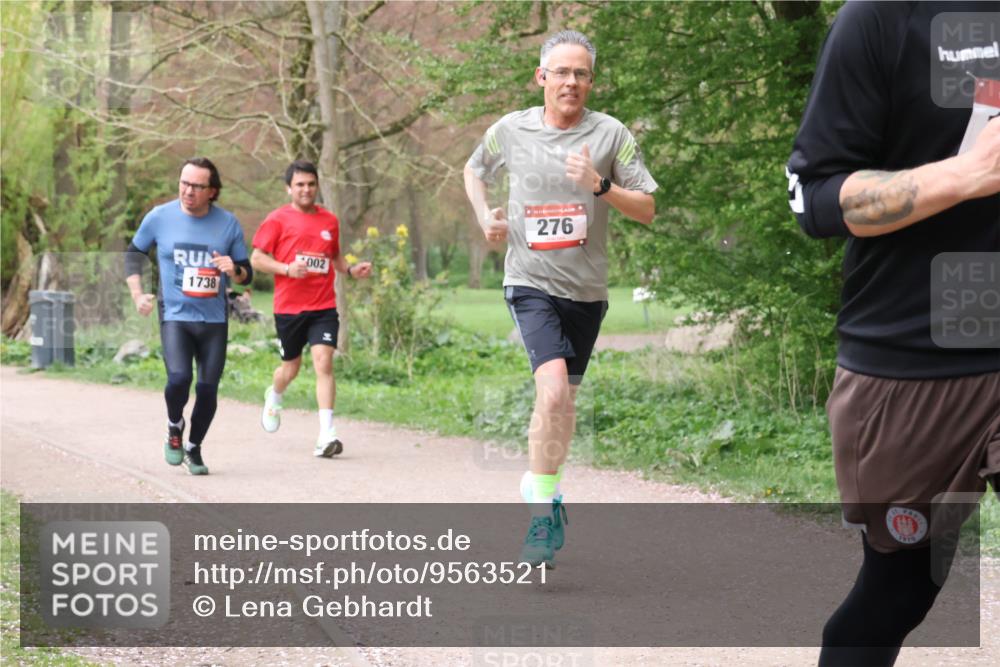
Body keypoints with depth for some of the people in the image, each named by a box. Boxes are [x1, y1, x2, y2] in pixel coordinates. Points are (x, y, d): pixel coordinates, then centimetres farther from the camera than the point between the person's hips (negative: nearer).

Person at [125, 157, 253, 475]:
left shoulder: (228, 224, -1)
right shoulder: (159, 217, -3)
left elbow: (247, 273, 7)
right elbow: (134, 253, 13)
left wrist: (234, 271, -16)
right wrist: (137, 294, 2)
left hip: (214, 319, 2)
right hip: (175, 315, -2)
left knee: (208, 389, 2)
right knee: (178, 378, -22)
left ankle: (194, 449, 26)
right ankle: (174, 429, 10)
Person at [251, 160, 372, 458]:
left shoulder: (329, 220, 11)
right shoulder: (278, 219, -1)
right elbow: (256, 258, -2)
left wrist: (351, 270, 5)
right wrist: (287, 269, -17)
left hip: (323, 307, 1)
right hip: (288, 307, -1)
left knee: (323, 362, -14)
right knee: (291, 367, 12)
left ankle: (326, 434, -17)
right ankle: (274, 397, 49)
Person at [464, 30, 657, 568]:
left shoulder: (611, 135, -3)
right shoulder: (510, 131, -1)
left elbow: (647, 210, -3)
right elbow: (473, 171, 20)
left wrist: (600, 185, -19)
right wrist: (485, 217, 3)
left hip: (586, 289, 2)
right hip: (531, 282, -2)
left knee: (563, 399, 15)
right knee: (553, 390, -23)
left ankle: (544, 489, 37)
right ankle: (544, 514, -15)